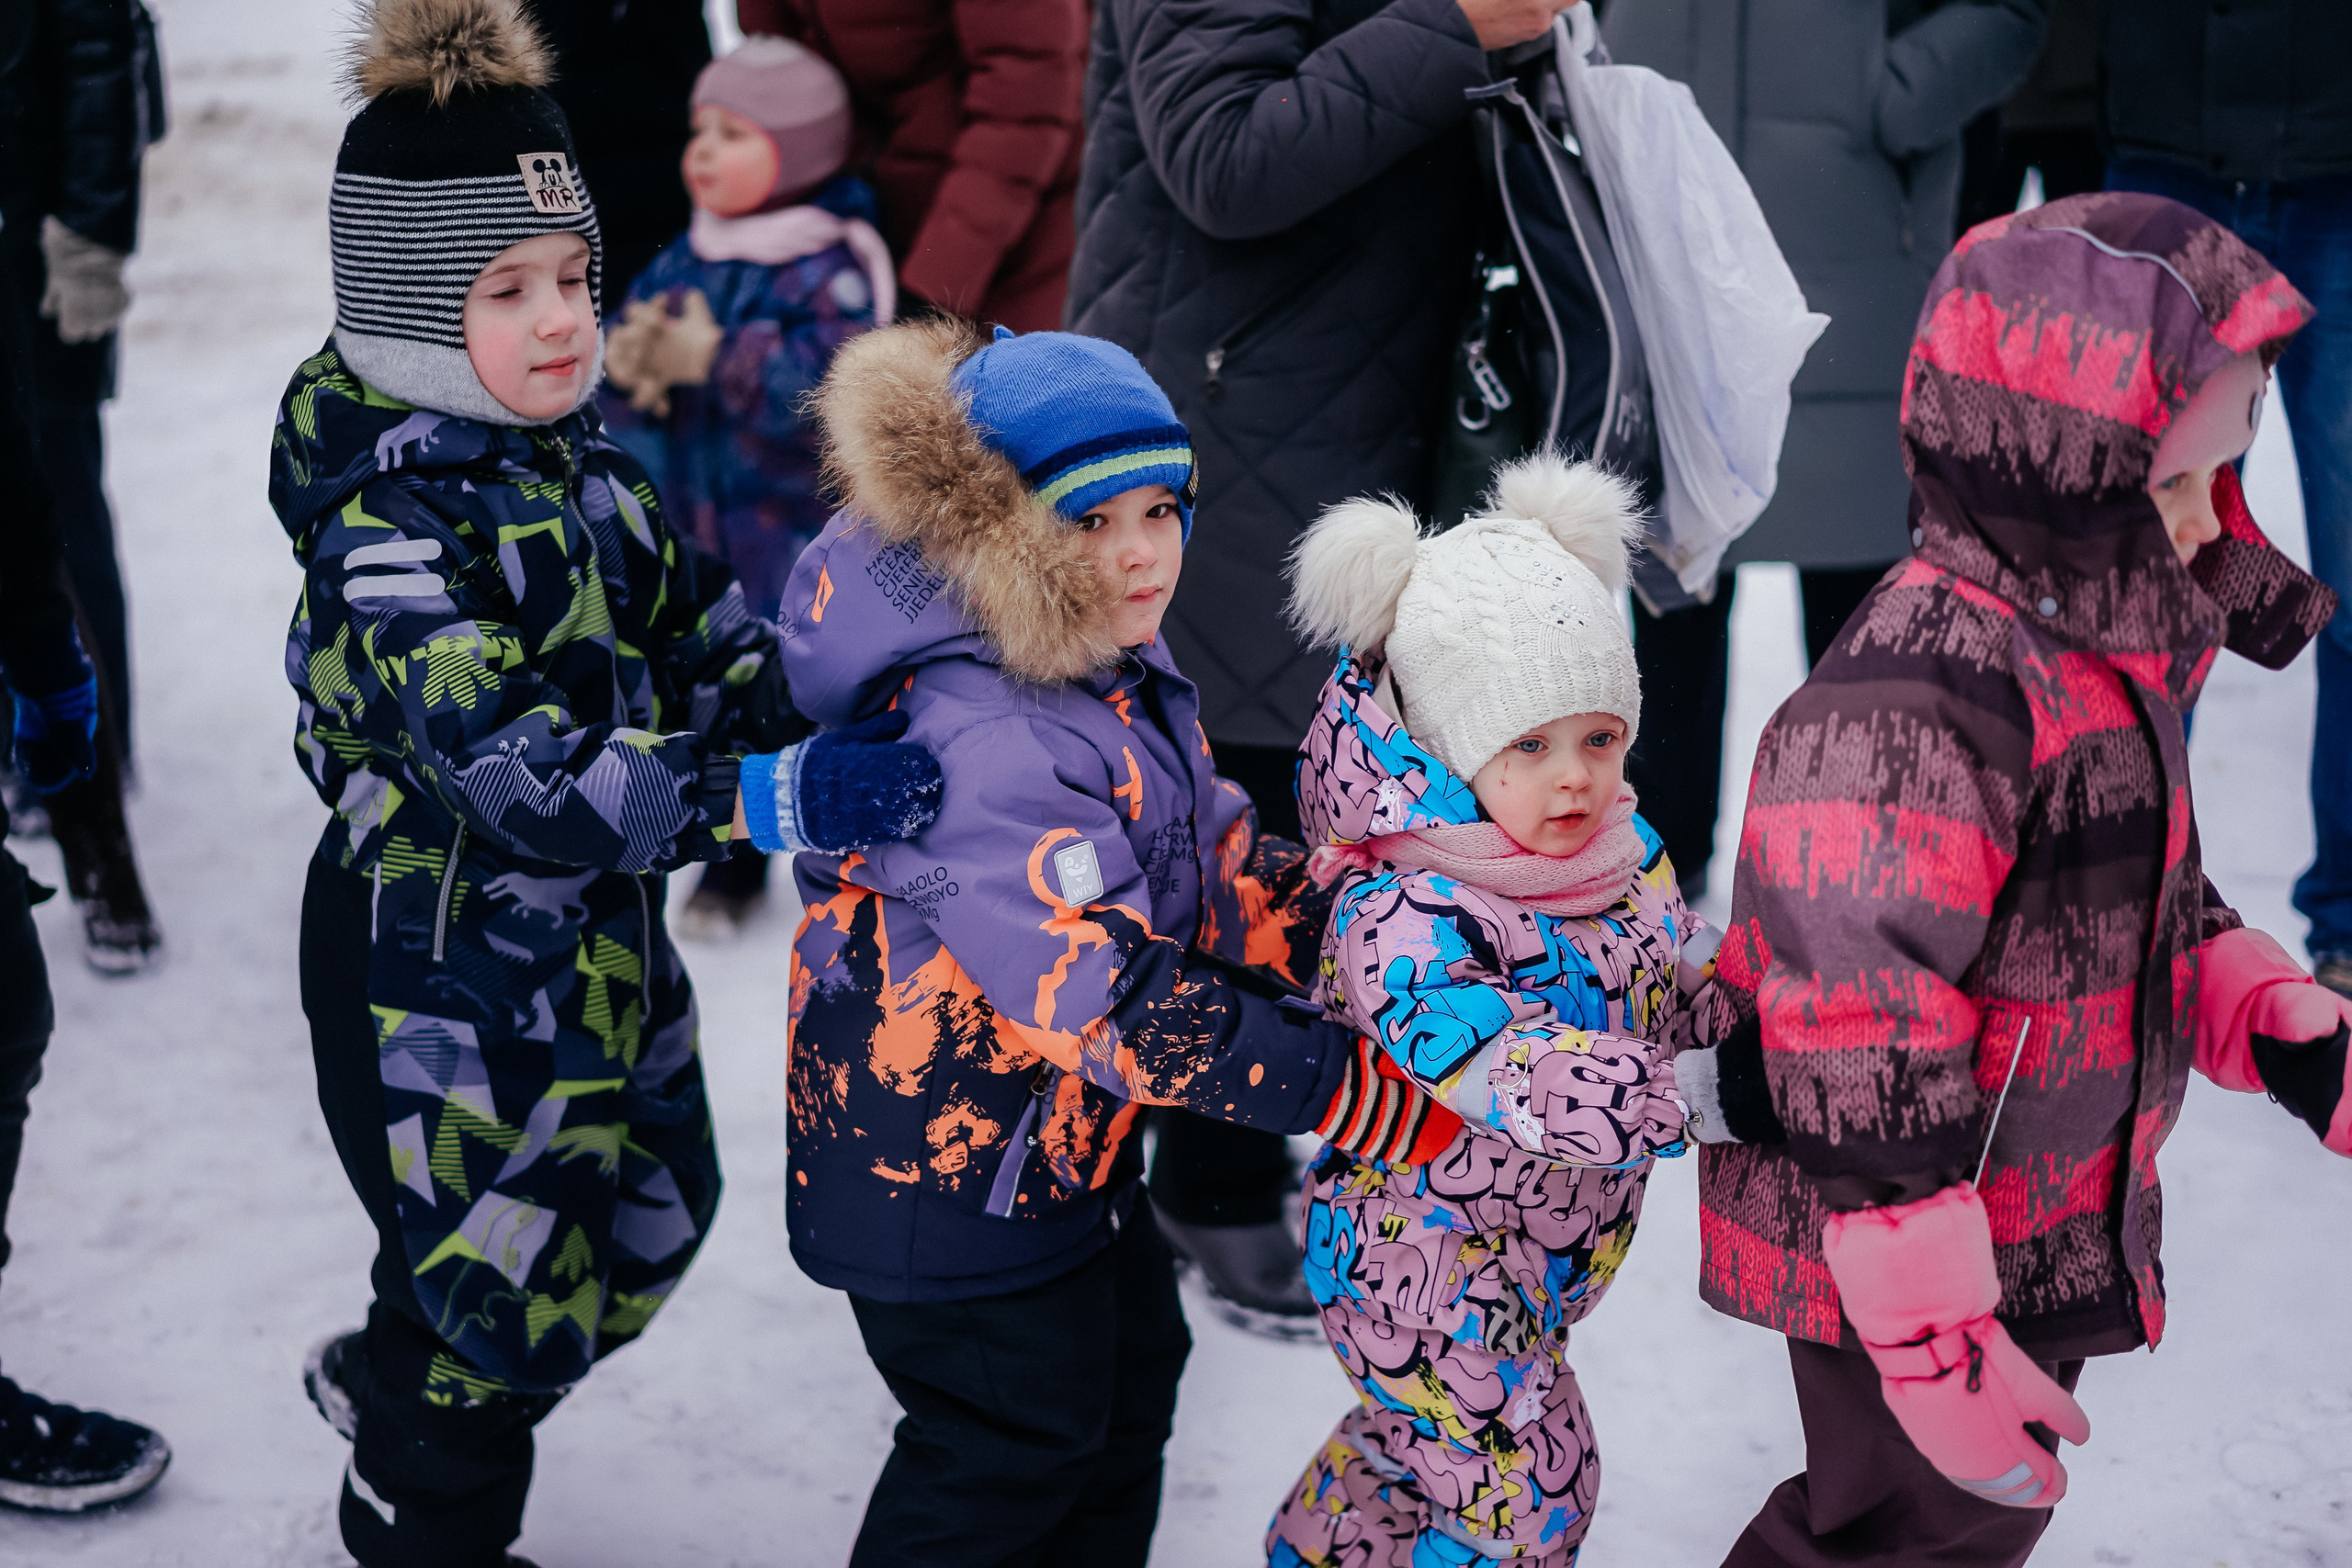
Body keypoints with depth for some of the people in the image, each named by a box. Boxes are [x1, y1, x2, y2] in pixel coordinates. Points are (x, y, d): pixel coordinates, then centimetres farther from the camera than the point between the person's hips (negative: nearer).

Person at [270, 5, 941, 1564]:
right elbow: (526, 780, -37)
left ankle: (389, 1389, 51)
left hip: (595, 940, 9)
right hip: (448, 976, -9)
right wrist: (785, 796, -44)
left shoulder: (579, 460, 1)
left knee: (639, 1232, 24)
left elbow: (699, 645, 10)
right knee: (493, 1276, 9)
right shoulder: (389, 535, -27)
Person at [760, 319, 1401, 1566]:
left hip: (1063, 1138, 10)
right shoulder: (979, 748, -32)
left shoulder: (1118, 679, 1)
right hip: (943, 1170, -10)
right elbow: (1111, 993, -37)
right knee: (1015, 1442, 6)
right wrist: (1345, 1085, -35)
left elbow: (1213, 873, 10)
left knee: (1129, 1374, 24)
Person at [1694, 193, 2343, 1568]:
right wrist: (1935, 1338, -27)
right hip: (1907, 1251, -10)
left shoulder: (2105, 655, 4)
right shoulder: (1915, 704, -30)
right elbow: (1863, 1051, -30)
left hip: (2046, 1231, 10)